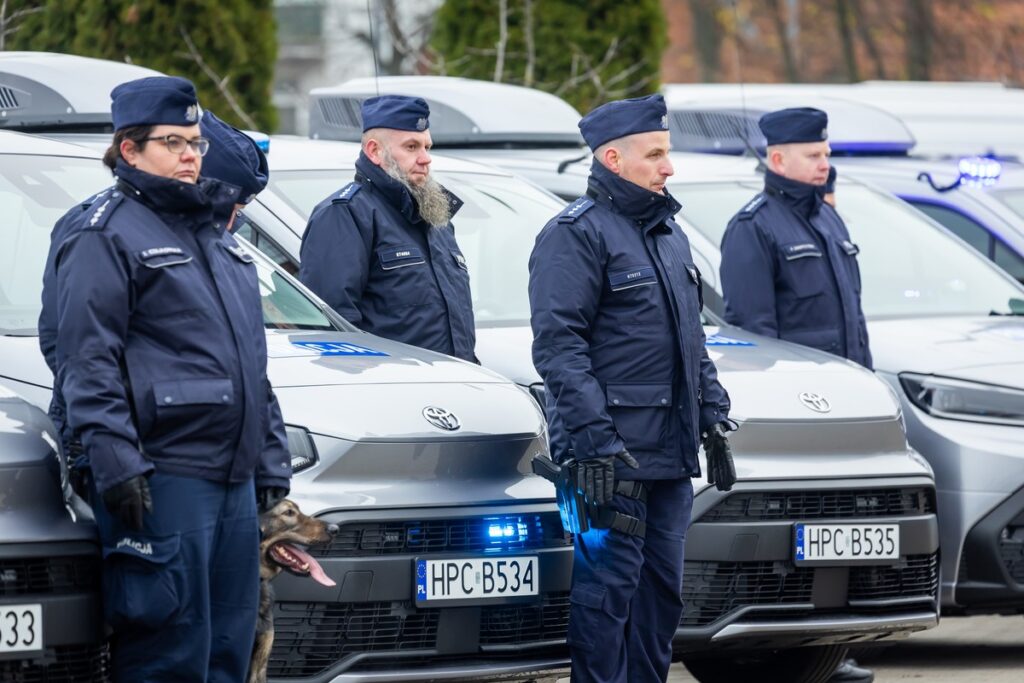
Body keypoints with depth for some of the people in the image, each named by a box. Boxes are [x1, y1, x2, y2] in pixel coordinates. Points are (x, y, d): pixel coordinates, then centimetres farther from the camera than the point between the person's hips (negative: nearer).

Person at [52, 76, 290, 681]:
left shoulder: (216, 236, 23)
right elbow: (87, 359, -12)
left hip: (235, 476, 9)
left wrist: (272, 461, 21)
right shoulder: (109, 234, -4)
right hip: (163, 479, -9)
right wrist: (114, 461, -21)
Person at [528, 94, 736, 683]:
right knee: (607, 589, -8)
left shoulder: (668, 232, 19)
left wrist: (714, 418, 18)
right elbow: (559, 346, -16)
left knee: (662, 591, 11)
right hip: (613, 452, -9)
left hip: (672, 457, 9)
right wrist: (598, 443, -22)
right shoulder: (576, 234, -9)